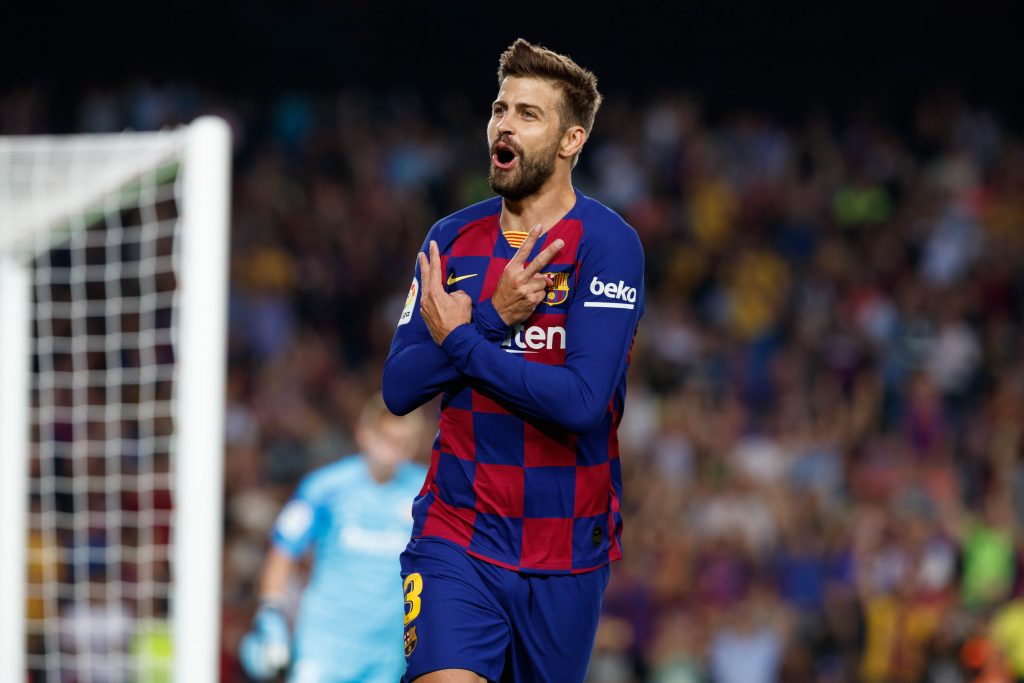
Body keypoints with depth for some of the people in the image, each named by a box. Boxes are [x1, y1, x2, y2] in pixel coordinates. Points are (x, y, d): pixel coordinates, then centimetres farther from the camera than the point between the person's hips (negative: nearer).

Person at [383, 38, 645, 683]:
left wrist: (457, 339, -12)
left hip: (567, 554, -2)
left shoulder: (608, 244, -8)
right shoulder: (453, 238, 6)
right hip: (456, 541, 2)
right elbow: (399, 388, -1)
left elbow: (582, 402, -19)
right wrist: (494, 316, -14)